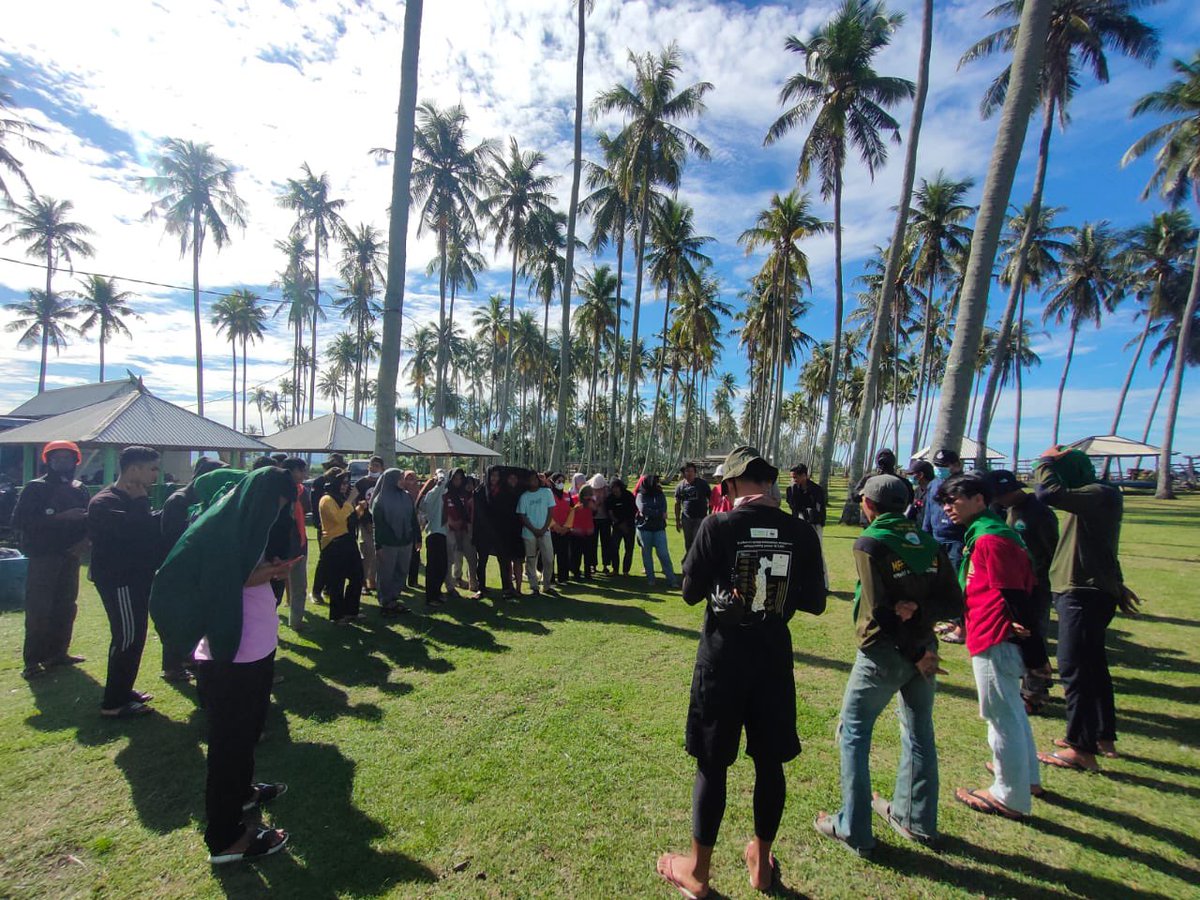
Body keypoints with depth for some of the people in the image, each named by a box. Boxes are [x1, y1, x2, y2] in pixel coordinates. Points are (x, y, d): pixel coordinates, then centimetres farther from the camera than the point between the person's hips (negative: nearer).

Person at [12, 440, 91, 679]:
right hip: (42, 557, -4)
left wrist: (84, 540, -10)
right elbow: (19, 521, -13)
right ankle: (32, 660, 3)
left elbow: (90, 519, 9)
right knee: (38, 610, -4)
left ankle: (58, 653, 18)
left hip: (69, 558, 4)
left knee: (65, 608, 8)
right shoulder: (35, 488, -3)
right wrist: (60, 517, -21)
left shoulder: (80, 490, 8)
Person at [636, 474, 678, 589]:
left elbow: (663, 510, -6)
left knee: (664, 554, -3)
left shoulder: (660, 495, 8)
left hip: (659, 529, 1)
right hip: (644, 529, -1)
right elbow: (643, 510, -16)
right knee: (647, 555, 6)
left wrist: (650, 513, -17)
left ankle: (671, 580, -2)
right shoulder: (640, 496, -1)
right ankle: (650, 579, 17)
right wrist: (659, 514, -11)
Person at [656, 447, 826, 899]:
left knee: (712, 763, 11)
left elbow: (691, 593, -7)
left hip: (723, 657, -3)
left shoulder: (718, 526, -15)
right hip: (774, 657, 3)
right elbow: (814, 603, 3)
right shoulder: (801, 532, -6)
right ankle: (761, 861, 39)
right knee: (770, 761, 19)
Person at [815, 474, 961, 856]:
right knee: (919, 732, 21)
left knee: (854, 733, 7)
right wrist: (919, 611, -13)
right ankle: (917, 820, 38)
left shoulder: (870, 543, -16)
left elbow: (880, 610, -19)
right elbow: (953, 601, 0)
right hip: (922, 648, 7)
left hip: (883, 652, -7)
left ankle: (854, 830, 14)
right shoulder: (928, 542, 3)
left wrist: (915, 652, -10)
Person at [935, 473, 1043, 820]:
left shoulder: (990, 539, -19)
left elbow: (1015, 594, -21)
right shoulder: (982, 534, 12)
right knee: (1011, 709, 24)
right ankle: (1027, 775, 41)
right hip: (997, 638, 11)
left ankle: (1011, 797, 16)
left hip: (995, 642, -11)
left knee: (1001, 714, 2)